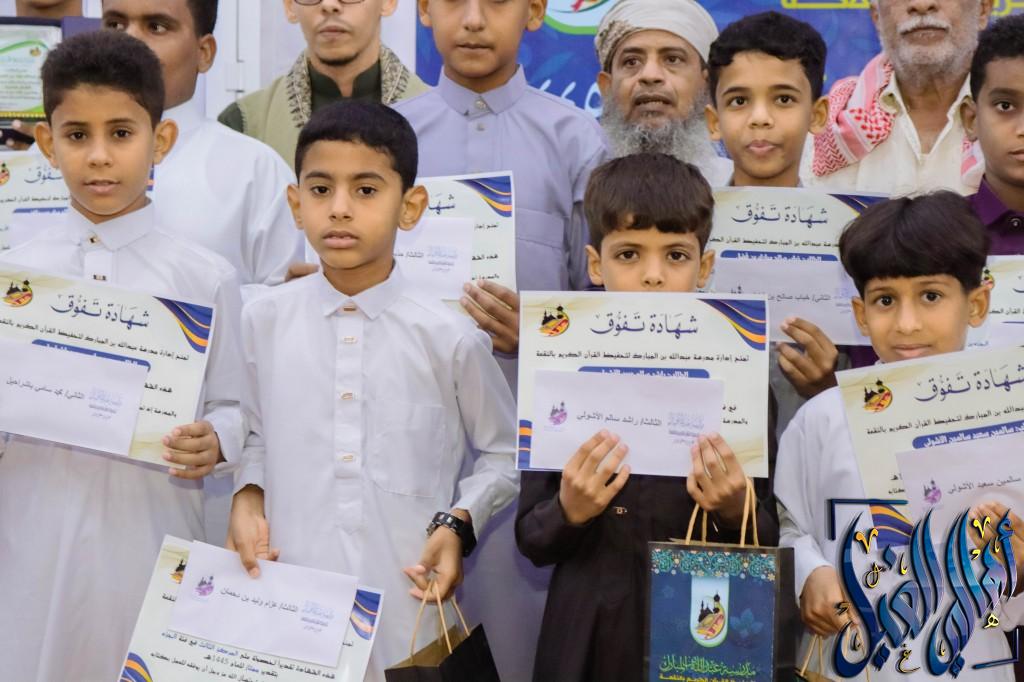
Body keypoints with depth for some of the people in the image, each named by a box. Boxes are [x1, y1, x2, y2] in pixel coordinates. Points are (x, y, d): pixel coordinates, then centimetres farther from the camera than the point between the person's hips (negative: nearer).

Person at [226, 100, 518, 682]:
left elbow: (505, 455, 6)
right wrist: (247, 500, -3)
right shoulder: (263, 321, -1)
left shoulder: (450, 337, -7)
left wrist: (460, 526, -8)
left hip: (409, 611, -1)